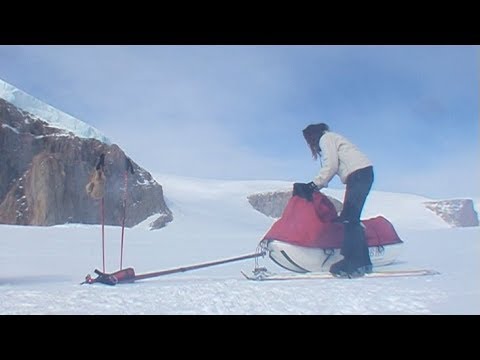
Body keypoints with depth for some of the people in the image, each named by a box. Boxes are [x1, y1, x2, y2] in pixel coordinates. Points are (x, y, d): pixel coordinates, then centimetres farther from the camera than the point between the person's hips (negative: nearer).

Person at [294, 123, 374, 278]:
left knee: (349, 218, -15)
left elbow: (331, 166, -11)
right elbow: (331, 169, 21)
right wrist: (312, 187, 13)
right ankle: (363, 261, 5)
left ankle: (354, 263, -20)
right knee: (350, 218, 6)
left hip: (359, 173, -10)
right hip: (362, 174, 10)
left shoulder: (326, 138, 2)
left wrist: (313, 185, -9)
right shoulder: (329, 139, 30)